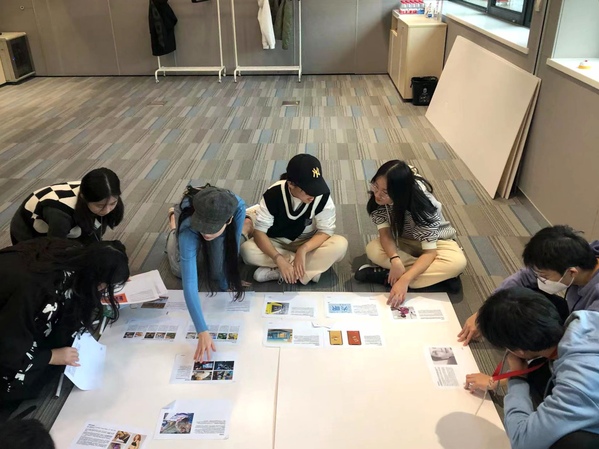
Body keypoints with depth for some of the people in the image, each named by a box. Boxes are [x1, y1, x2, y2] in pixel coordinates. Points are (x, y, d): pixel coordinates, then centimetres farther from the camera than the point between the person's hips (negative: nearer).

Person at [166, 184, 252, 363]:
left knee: (219, 274, -4)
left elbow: (233, 247, -29)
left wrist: (226, 282, -21)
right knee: (182, 271, 11)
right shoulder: (188, 230, -48)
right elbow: (189, 284, -53)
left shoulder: (238, 207, -45)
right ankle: (175, 222, 34)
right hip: (191, 226, -1)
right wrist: (203, 332, -59)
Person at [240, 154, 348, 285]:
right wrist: (279, 259, -38)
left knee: (340, 245, -29)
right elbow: (259, 231, -24)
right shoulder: (274, 194, -25)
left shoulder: (323, 195, -24)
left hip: (308, 244, 1)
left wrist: (303, 250, -35)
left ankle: (274, 272, -26)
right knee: (247, 250, -30)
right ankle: (312, 268, -20)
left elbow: (326, 230, -18)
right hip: (277, 243, 0)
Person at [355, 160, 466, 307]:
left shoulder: (424, 204, -34)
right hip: (402, 241, 3)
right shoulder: (378, 198, -24)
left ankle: (386, 276, -29)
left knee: (458, 262, -35)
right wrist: (395, 261, -43)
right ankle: (441, 276, -23)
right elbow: (385, 232, -24)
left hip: (434, 240, -3)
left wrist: (404, 280, -48)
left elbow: (429, 252, -34)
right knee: (373, 250, -29)